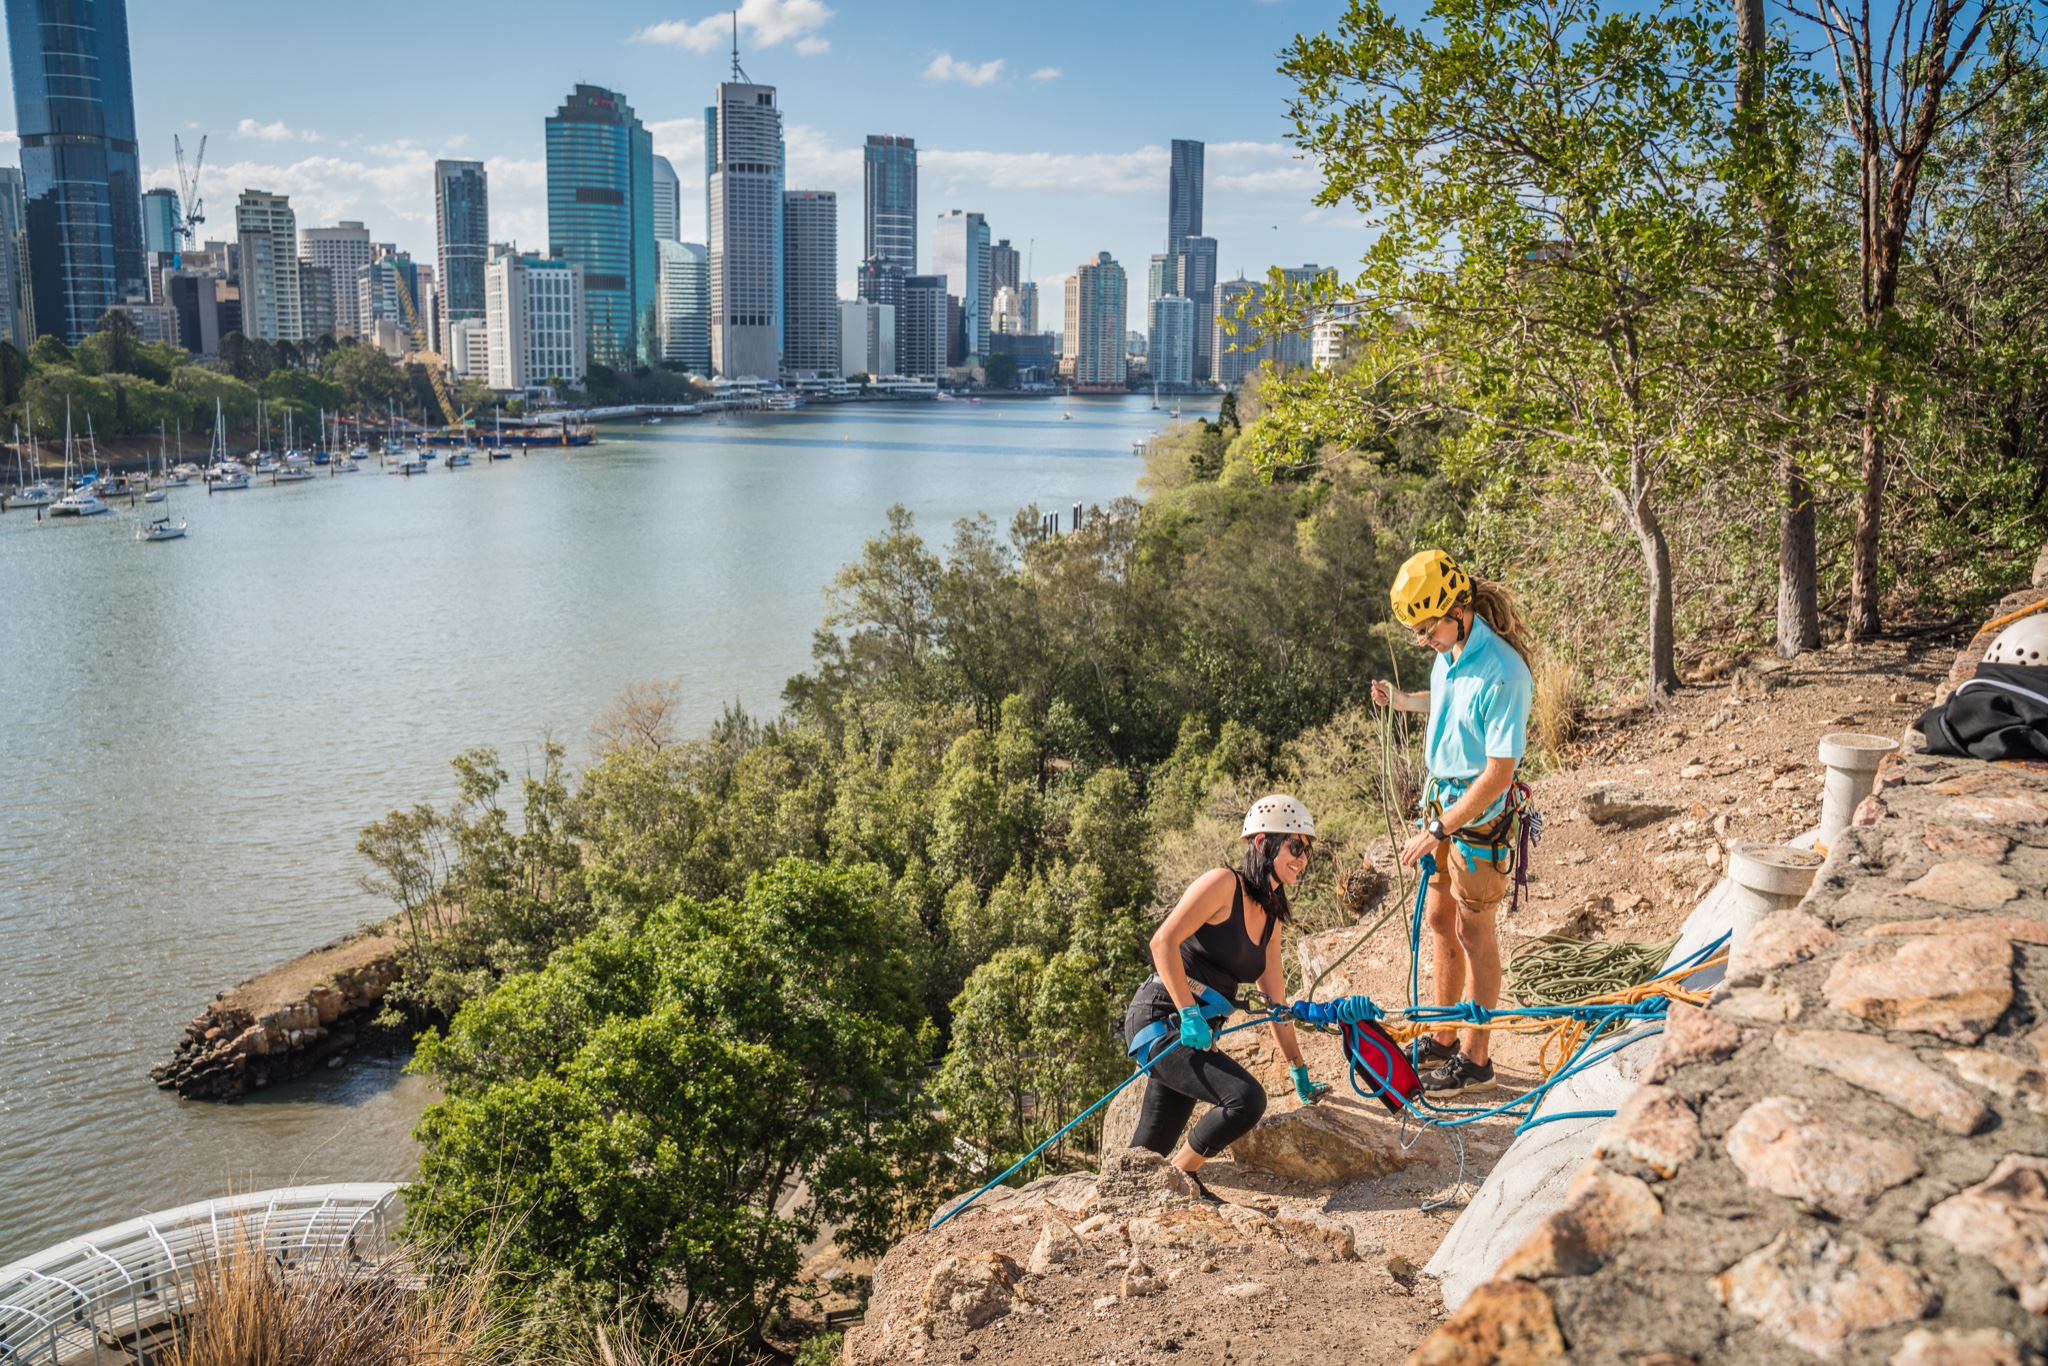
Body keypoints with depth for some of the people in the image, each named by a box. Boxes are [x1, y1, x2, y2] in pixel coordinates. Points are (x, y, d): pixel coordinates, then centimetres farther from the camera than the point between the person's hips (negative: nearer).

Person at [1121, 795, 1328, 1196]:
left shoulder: (1271, 917, 15)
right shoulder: (1224, 883, -11)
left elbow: (1275, 1002, 20)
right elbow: (1163, 942, -20)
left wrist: (1300, 1073, 22)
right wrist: (1189, 1014, -25)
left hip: (1197, 1032, 9)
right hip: (1162, 1019, -9)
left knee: (1149, 1154, 11)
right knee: (1246, 1099, -23)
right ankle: (1181, 1176, -3)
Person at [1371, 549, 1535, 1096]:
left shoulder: (1502, 673, -27)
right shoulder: (1451, 650, -2)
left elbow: (1498, 773, -26)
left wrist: (1438, 830, -23)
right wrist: (1403, 700, 3)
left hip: (1481, 811, -8)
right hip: (1442, 797, 8)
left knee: (1474, 933, 3)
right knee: (1441, 921, 16)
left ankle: (1474, 1060, 18)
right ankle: (1442, 1039, 31)